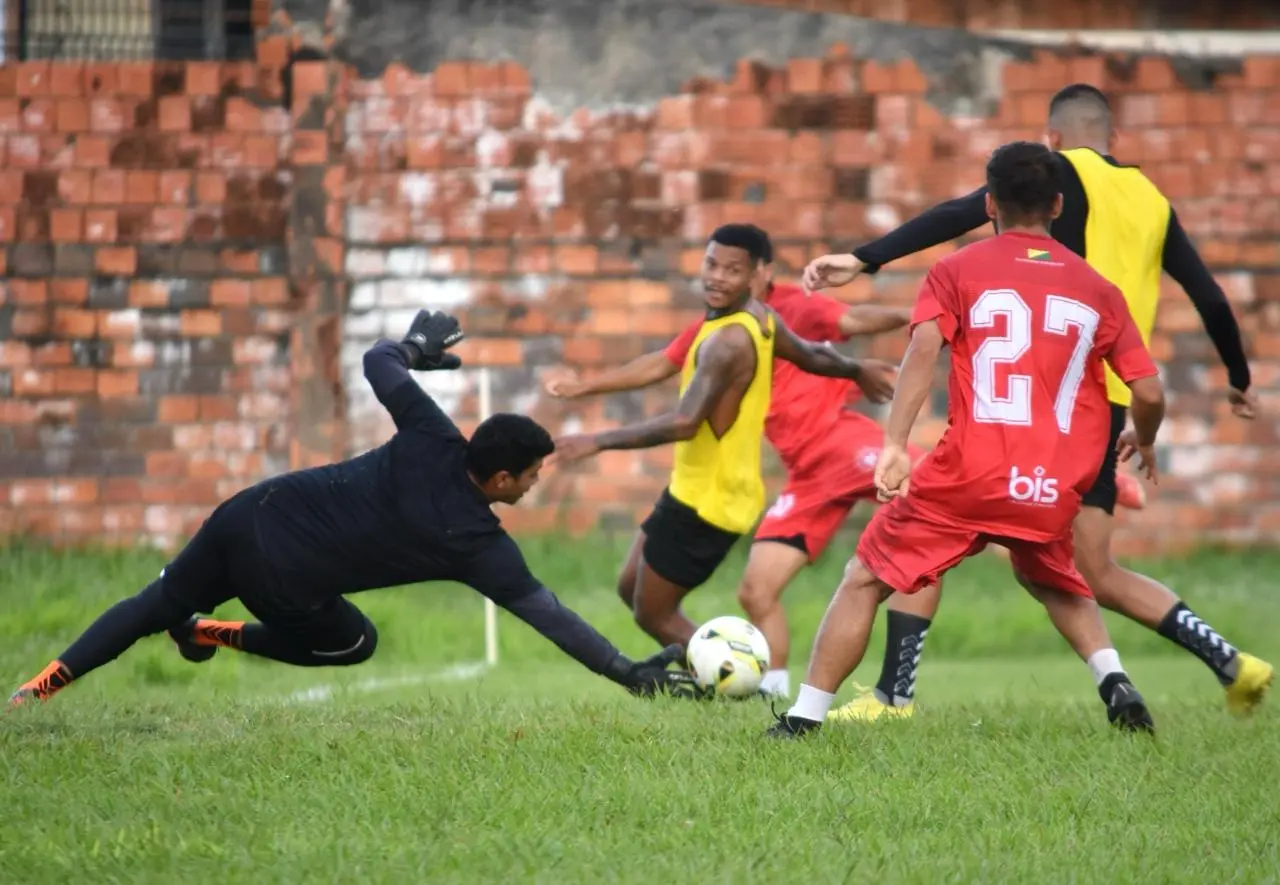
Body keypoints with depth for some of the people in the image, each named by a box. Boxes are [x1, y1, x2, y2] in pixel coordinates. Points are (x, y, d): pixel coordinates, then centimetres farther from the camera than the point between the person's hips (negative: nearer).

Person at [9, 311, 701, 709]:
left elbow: (378, 363, 3)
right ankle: (218, 637, 23)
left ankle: (45, 683, 13)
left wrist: (418, 344, 26)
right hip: (280, 580, -4)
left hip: (250, 515, 4)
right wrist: (631, 673, -10)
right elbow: (546, 614, -13)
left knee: (159, 604, 23)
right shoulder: (480, 546, -14)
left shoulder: (432, 440, -6)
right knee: (353, 644, 26)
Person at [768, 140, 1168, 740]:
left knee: (865, 580, 10)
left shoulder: (958, 270, 5)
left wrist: (894, 444, -19)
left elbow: (925, 346, -12)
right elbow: (1148, 393, 8)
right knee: (1055, 584, 32)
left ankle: (804, 718, 3)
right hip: (1053, 492, 3)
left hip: (967, 477, -3)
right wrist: (1144, 442, 30)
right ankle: (1116, 684, 10)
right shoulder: (1098, 290, 11)